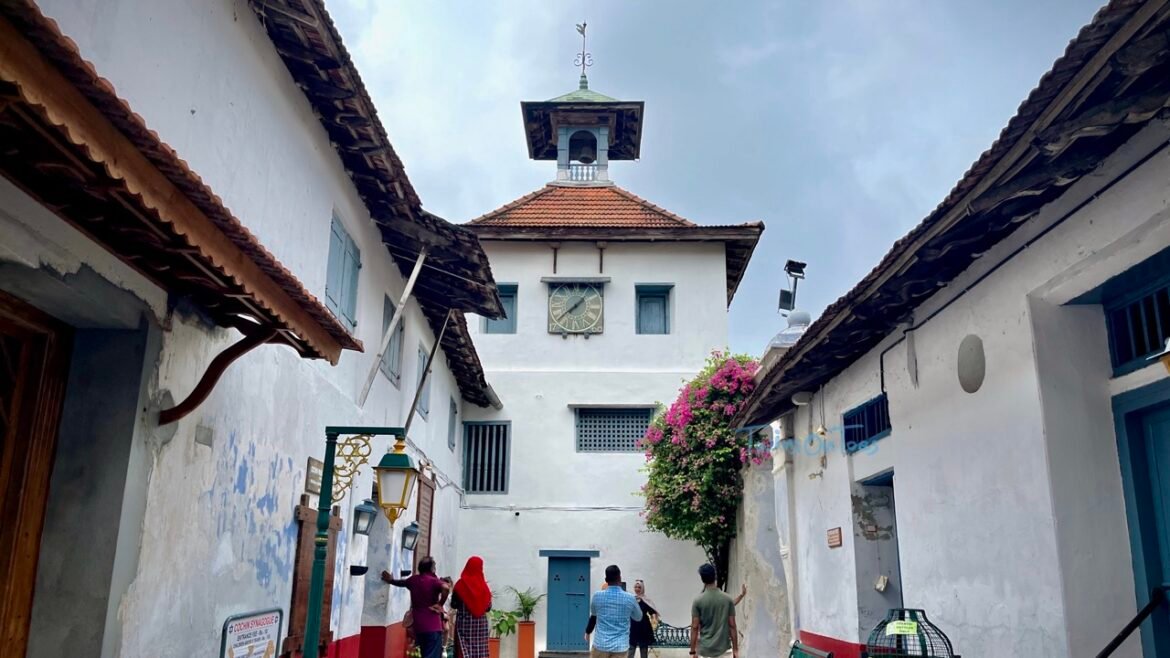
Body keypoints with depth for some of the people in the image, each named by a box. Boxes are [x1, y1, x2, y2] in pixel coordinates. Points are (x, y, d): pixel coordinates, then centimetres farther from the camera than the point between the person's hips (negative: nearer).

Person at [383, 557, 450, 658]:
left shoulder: (413, 580, 8)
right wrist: (440, 604, -20)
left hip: (418, 625, 8)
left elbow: (402, 583, 31)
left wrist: (391, 580, 52)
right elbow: (446, 588, -35)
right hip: (432, 625, -8)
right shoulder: (433, 581, -13)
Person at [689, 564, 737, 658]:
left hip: (705, 650, -1)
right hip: (724, 649, 1)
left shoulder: (698, 601, -6)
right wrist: (735, 649, 6)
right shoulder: (727, 599, -2)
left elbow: (695, 627, -6)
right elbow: (732, 626, -1)